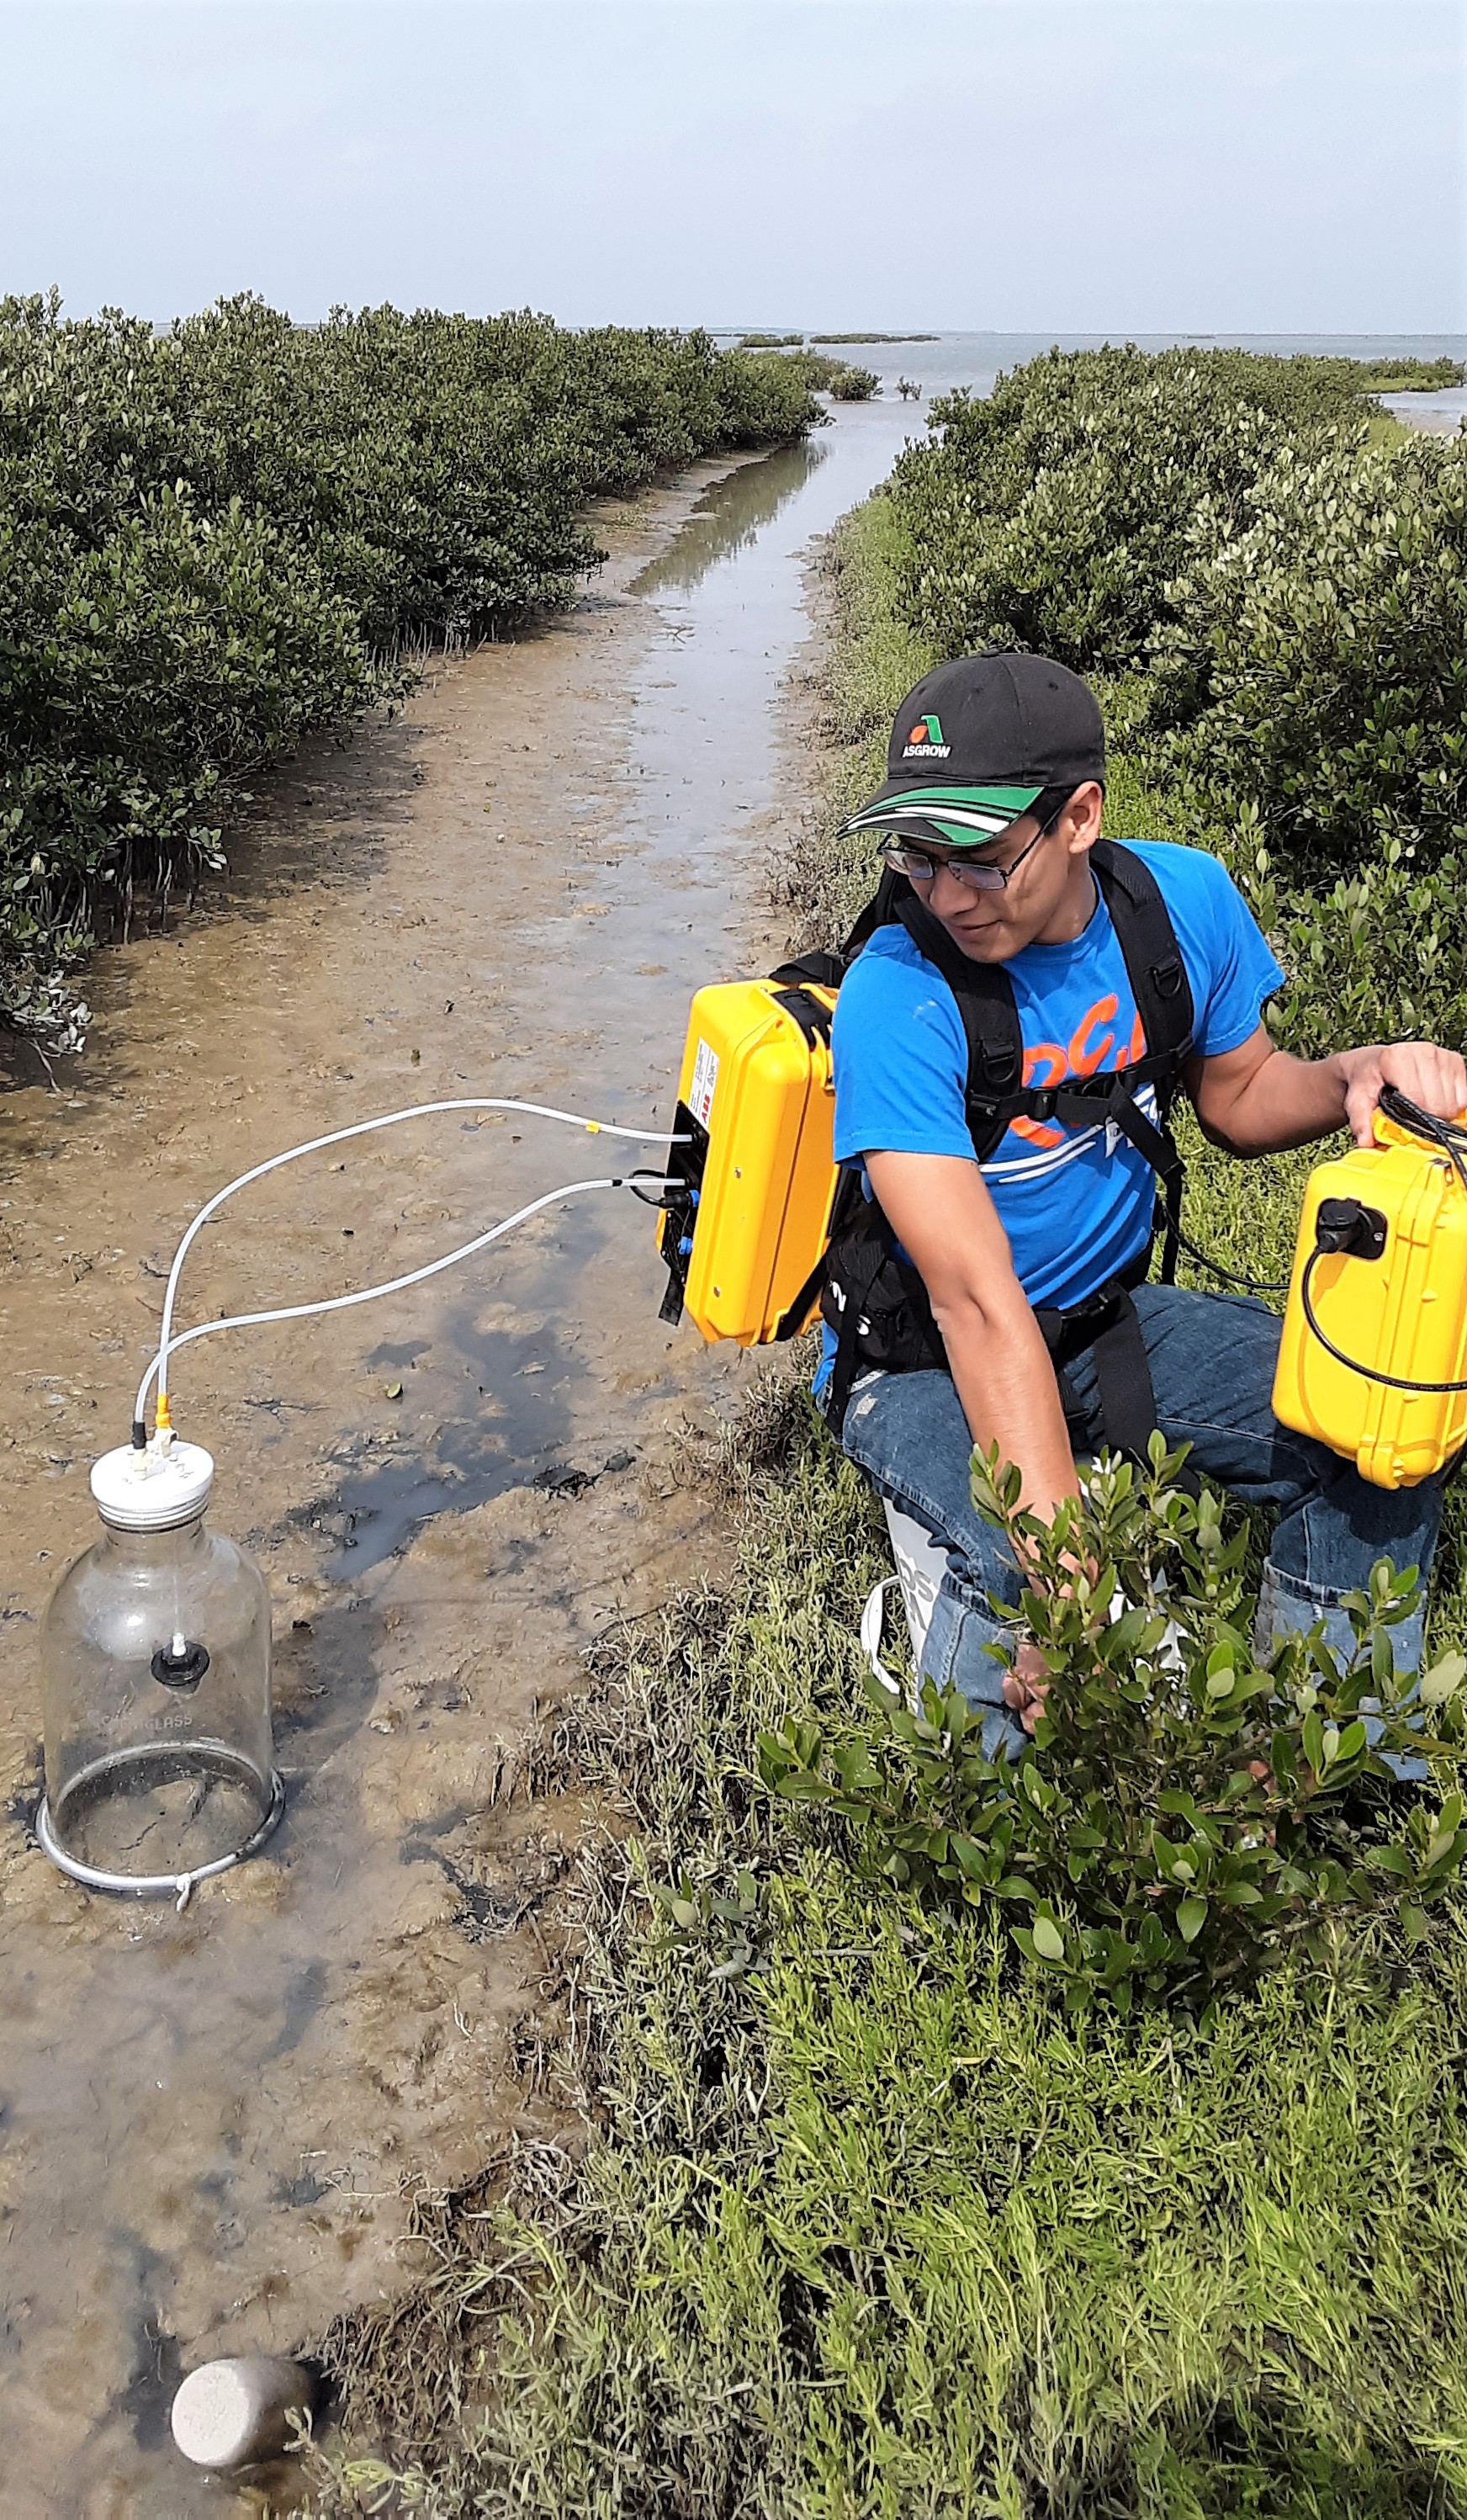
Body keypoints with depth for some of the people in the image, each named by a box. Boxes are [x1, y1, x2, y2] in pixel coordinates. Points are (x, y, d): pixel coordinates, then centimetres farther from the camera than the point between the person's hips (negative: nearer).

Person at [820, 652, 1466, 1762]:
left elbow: (1239, 1095, 9)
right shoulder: (897, 996, -27)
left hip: (1108, 1318, 5)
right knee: (1027, 1584, -34)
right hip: (926, 1357, -5)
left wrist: (1357, 1075, -15)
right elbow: (979, 1305, -32)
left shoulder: (1185, 900, -10)